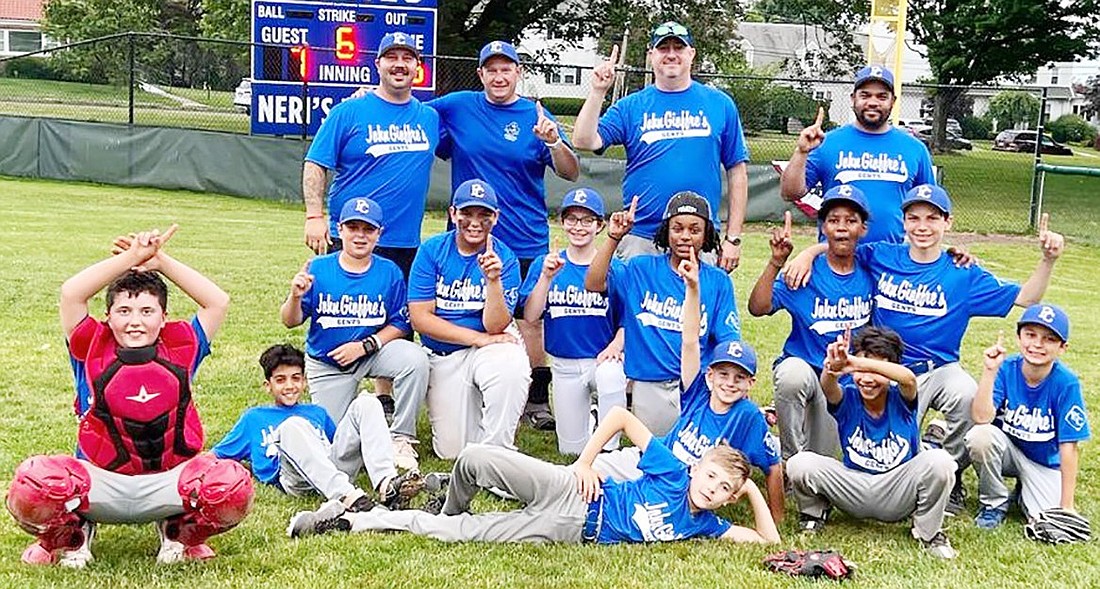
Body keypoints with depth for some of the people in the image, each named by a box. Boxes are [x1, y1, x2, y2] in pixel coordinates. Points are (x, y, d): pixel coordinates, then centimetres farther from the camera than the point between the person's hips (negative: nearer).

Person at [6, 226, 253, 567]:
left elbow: (218, 302, 4)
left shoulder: (181, 348, 7)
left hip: (168, 484, 1)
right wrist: (132, 257, -7)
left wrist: (160, 262, 2)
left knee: (234, 486, -31)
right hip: (102, 482, -1)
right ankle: (71, 536, 5)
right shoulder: (94, 350, 3)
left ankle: (178, 533, 5)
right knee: (32, 483, -33)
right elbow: (71, 294, -9)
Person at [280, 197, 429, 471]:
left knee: (415, 358, -30)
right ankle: (361, 407, 38)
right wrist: (295, 296, -32)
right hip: (326, 364, 0)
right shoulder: (318, 268, -11)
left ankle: (401, 438, -15)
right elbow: (291, 321, -10)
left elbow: (400, 324, -7)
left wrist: (364, 346, -21)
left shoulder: (390, 272, -10)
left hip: (372, 351, 0)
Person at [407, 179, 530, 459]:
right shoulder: (431, 251, -4)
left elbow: (495, 326, -15)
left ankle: (495, 449, -16)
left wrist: (493, 279, -31)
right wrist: (478, 338, -16)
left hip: (492, 348, -1)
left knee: (512, 371, -38)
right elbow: (420, 318, -10)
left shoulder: (505, 259, -7)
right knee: (451, 451, -3)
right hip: (443, 356, 1)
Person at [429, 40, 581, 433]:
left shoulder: (536, 116, 1)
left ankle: (536, 402, 9)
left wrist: (553, 141, -24)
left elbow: (570, 173, -5)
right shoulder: (457, 107, 4)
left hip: (526, 241, -1)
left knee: (529, 320, 0)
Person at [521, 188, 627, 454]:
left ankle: (609, 449, -21)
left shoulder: (615, 268, -5)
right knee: (572, 449, 7)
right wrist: (547, 276, -18)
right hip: (564, 365, 3)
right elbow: (530, 316, -7)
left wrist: (615, 345, -22)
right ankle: (587, 415, 40)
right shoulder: (544, 264, 2)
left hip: (602, 359, -3)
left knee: (610, 376, -40)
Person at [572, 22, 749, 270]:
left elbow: (737, 172, 7)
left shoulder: (720, 104, 7)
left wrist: (733, 237, 2)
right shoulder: (630, 107, 7)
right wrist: (598, 92, -14)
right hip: (640, 239, 0)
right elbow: (585, 141, -4)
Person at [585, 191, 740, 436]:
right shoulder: (641, 270, 7)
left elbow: (729, 342, 0)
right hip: (650, 385, 1)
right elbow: (594, 284, -8)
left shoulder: (718, 282, 6)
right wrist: (613, 238, -17)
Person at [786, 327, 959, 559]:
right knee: (800, 464, -24)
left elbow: (908, 378, -37)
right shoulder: (847, 397, -9)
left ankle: (928, 532, -3)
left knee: (939, 461, -30)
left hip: (898, 493, -1)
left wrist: (857, 362, -55)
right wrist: (832, 369, -61)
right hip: (854, 492, 1)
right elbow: (828, 388, -34)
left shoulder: (900, 397, -12)